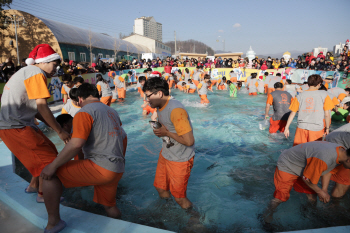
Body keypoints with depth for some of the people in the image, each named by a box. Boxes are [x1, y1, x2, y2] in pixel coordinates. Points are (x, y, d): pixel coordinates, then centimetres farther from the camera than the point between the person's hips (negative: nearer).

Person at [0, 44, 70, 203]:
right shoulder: (36, 73, -13)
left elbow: (34, 108, 17)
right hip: (15, 127, -10)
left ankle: (33, 185, 31)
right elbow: (42, 107, -20)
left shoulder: (26, 72, 19)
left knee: (49, 150, 16)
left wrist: (53, 125, 12)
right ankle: (42, 194, 12)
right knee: (48, 158, -4)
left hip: (18, 124, 10)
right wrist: (60, 131, -14)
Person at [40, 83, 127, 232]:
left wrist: (53, 165, -10)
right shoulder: (112, 111, 18)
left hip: (100, 168, -8)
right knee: (109, 206, 27)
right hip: (118, 170, 9)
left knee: (51, 173, 0)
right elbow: (123, 137, 24)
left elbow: (76, 144, -20)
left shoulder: (85, 112, -7)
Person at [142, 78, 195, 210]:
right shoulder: (160, 107, 2)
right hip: (165, 154, 9)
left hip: (180, 159, -9)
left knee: (179, 197, 7)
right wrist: (159, 130, -4)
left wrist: (166, 133, -20)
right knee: (161, 188, 22)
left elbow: (189, 141, -31)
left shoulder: (175, 110, -28)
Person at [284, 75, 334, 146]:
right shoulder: (323, 95, -3)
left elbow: (292, 113, 1)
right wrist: (327, 128, 11)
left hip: (302, 127, 2)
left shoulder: (300, 96, 1)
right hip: (317, 129, -1)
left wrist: (287, 127, 7)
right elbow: (327, 115, -2)